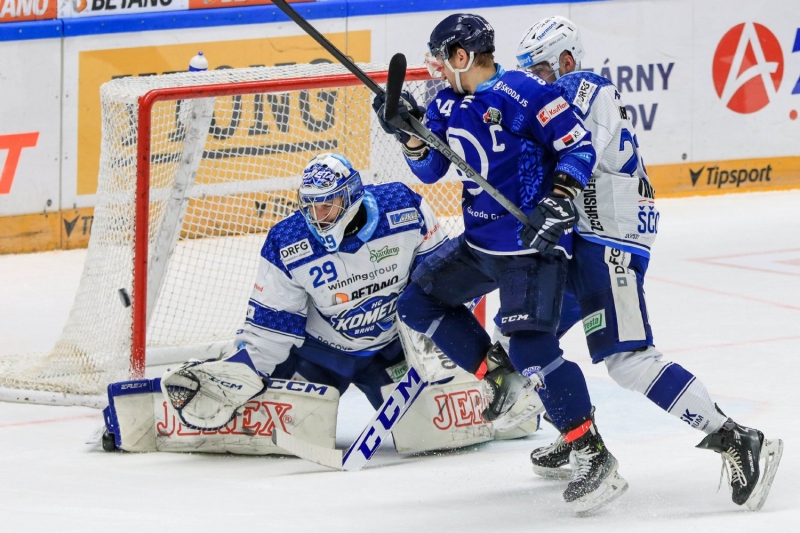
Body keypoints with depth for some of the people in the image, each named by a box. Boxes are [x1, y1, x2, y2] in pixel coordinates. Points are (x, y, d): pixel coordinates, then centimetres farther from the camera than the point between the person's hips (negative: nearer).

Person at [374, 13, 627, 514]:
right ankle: (501, 376, 18)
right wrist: (409, 131, -3)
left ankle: (596, 459, -17)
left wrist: (557, 202, -27)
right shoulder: (448, 105, 9)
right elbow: (430, 169, 14)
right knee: (420, 300, 14)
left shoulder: (522, 92, -17)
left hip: (533, 242, -10)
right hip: (481, 241, 10)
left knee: (532, 346, -20)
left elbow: (579, 145, -16)